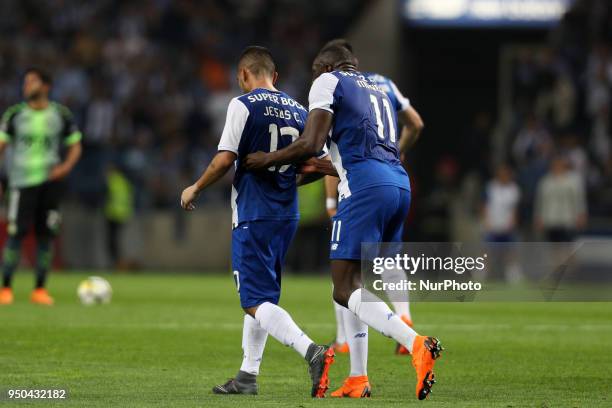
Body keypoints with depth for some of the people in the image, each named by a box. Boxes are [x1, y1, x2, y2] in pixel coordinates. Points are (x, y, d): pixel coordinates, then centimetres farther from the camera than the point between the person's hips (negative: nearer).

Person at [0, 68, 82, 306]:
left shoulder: (61, 115, 6)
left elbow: (75, 146, 14)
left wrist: (66, 166, -6)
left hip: (50, 181, 2)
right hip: (22, 181, -2)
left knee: (45, 235, 2)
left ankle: (40, 290, 10)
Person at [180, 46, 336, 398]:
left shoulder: (243, 105, -9)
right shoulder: (299, 110, 10)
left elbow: (225, 160, -14)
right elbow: (321, 164, 13)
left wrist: (195, 189, 1)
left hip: (253, 216, -7)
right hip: (288, 216, 7)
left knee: (257, 302, -9)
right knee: (261, 296, 18)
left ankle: (312, 351, -30)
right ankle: (248, 377, 22)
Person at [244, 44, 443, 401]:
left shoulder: (328, 82, 6)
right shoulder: (379, 92, 29)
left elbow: (311, 145, -6)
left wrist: (268, 160, 10)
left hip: (366, 187, -8)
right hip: (401, 184, 8)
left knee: (346, 289, -10)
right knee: (358, 283, 16)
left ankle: (416, 345, -30)